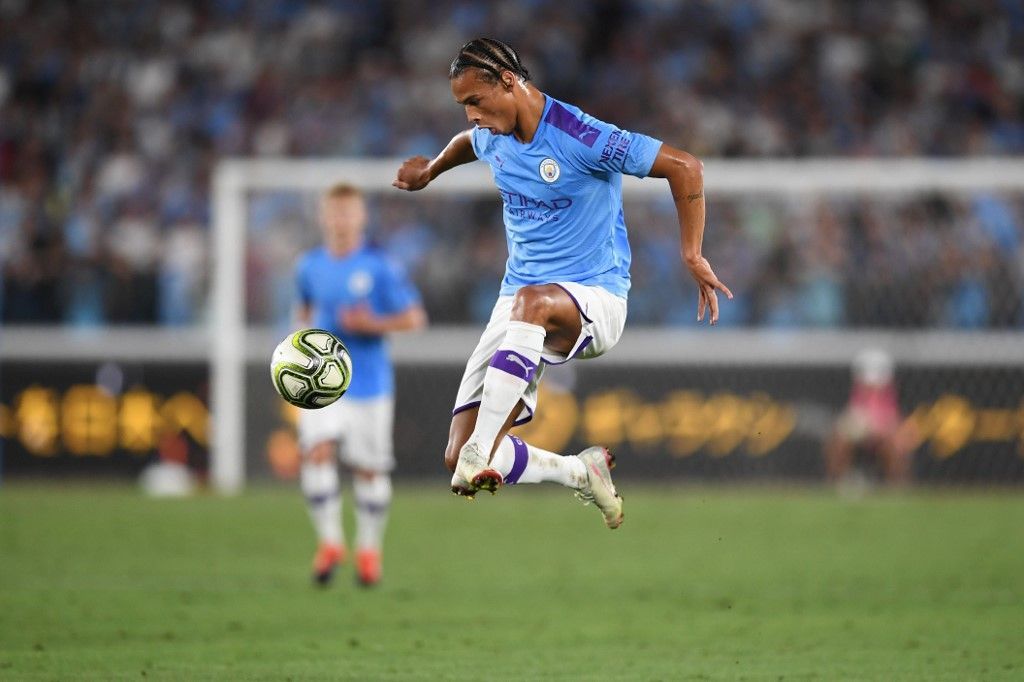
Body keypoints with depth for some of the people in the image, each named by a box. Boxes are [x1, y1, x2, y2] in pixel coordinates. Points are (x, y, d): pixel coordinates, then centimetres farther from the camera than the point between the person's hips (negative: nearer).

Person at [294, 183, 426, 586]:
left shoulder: (380, 268, -8)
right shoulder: (310, 266, 4)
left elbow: (414, 318, -7)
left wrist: (373, 324, -20)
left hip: (368, 383, -2)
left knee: (369, 469, 6)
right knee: (316, 453, -19)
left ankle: (369, 549, 24)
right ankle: (329, 542, -10)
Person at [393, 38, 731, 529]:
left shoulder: (580, 138, -17)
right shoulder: (490, 139, 5)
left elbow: (684, 167, -16)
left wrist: (692, 256, -18)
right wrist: (430, 170, 49)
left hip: (595, 300, -7)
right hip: (518, 306, 7)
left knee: (531, 301, -45)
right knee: (458, 456, -9)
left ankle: (483, 455, -51)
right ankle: (581, 473, 15)